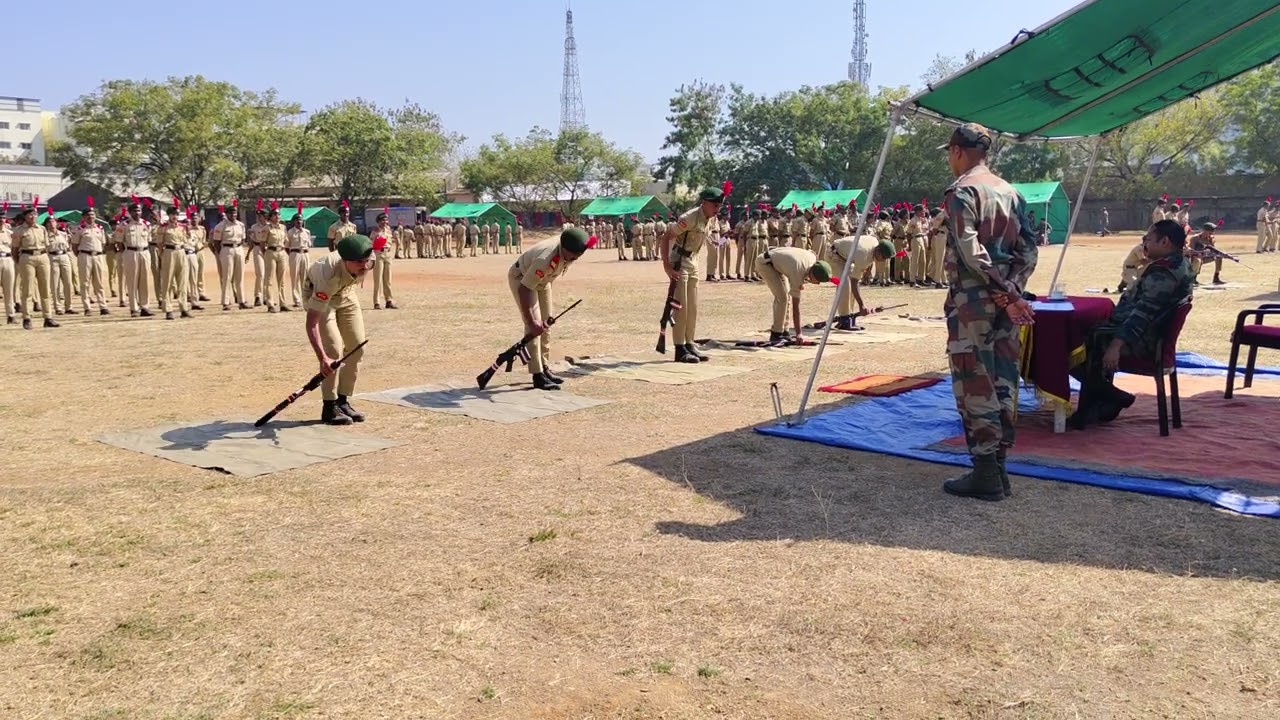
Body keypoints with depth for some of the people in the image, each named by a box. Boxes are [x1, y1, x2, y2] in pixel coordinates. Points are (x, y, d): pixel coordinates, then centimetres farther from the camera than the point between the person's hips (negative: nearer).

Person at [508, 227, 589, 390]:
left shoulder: (568, 248, -22)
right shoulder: (546, 260, -43)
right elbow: (524, 289, -40)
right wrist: (531, 321, -41)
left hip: (541, 279, 8)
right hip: (520, 278, -8)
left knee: (545, 323, 11)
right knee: (534, 326, -16)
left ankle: (545, 368, 21)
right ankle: (538, 376, -15)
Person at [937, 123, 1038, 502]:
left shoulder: (962, 191, -8)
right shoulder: (1011, 192, 15)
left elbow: (970, 251, -20)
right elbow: (1029, 249, 8)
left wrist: (1004, 293, -17)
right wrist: (1011, 290, -3)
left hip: (972, 300, -8)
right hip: (1005, 301, 8)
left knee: (974, 385, -4)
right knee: (1002, 383, 10)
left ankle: (985, 474, -2)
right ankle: (998, 467, 17)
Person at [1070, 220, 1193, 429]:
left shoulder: (1164, 272, -21)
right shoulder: (1179, 264, 13)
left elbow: (1142, 314, -31)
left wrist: (1116, 344, -35)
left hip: (1140, 340, -12)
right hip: (1146, 335, 12)